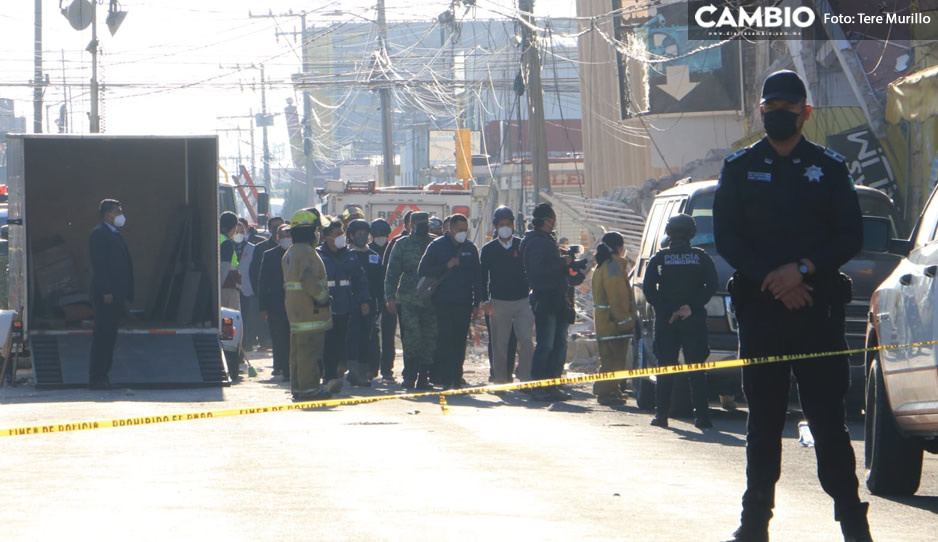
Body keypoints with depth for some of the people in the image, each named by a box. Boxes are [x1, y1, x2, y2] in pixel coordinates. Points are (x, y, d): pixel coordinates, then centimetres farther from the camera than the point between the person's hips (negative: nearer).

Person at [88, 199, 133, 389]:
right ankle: (97, 378, -8)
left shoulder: (115, 234, 20)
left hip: (116, 294, 10)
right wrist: (106, 292, -22)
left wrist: (126, 294, 17)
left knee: (109, 336, 10)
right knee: (103, 335, -9)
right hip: (106, 295, -10)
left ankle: (103, 375, 14)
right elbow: (99, 264, -17)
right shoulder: (99, 234, -10)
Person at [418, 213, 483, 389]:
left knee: (460, 342, 3)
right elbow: (423, 271, 0)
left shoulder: (470, 248, 11)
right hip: (443, 302, -3)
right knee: (445, 340, -8)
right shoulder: (437, 246, 2)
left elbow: (477, 277, 15)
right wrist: (446, 266, -12)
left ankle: (456, 378, 8)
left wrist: (476, 303, 9)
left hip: (463, 303, 3)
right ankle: (445, 379, -8)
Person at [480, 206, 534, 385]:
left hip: (523, 301, 0)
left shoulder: (522, 246, 5)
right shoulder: (489, 249, 5)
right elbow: (483, 276, 7)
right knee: (499, 343, 3)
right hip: (499, 302, 1)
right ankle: (500, 380, 9)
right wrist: (485, 300, -4)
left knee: (526, 338, -14)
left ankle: (525, 377, -7)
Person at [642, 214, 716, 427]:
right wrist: (692, 307, -9)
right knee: (697, 369, 1)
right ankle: (702, 416, -6)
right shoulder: (701, 257, 2)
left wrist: (667, 311, -7)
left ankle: (661, 415, 2)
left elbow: (648, 289, -5)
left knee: (665, 369, 6)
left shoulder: (659, 258, 1)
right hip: (695, 321, 0)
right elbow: (712, 286, -5)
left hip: (666, 321, 0)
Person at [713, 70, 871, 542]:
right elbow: (726, 237, 2)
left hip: (818, 307, -1)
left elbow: (850, 236, 2)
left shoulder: (830, 167, 7)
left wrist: (803, 269, -12)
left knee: (828, 415, -4)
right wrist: (771, 279, -10)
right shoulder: (739, 167, 9)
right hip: (759, 307, 1)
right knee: (763, 418, 4)